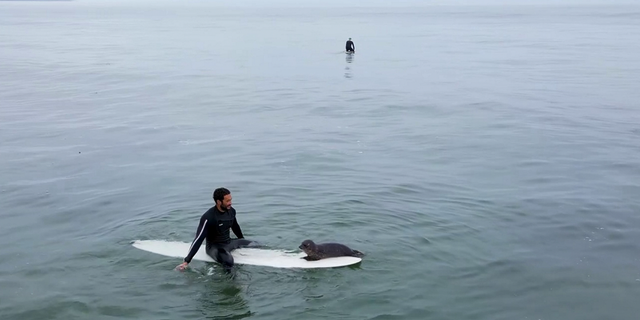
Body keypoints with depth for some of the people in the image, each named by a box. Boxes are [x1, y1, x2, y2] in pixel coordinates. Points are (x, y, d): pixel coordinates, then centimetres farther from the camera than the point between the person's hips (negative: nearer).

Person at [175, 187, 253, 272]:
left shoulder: (231, 211, -4)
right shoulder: (208, 217, -24)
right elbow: (198, 239, -23)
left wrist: (243, 241, 30)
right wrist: (187, 261, -23)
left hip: (229, 242, 7)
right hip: (214, 246, -7)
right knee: (228, 261, -37)